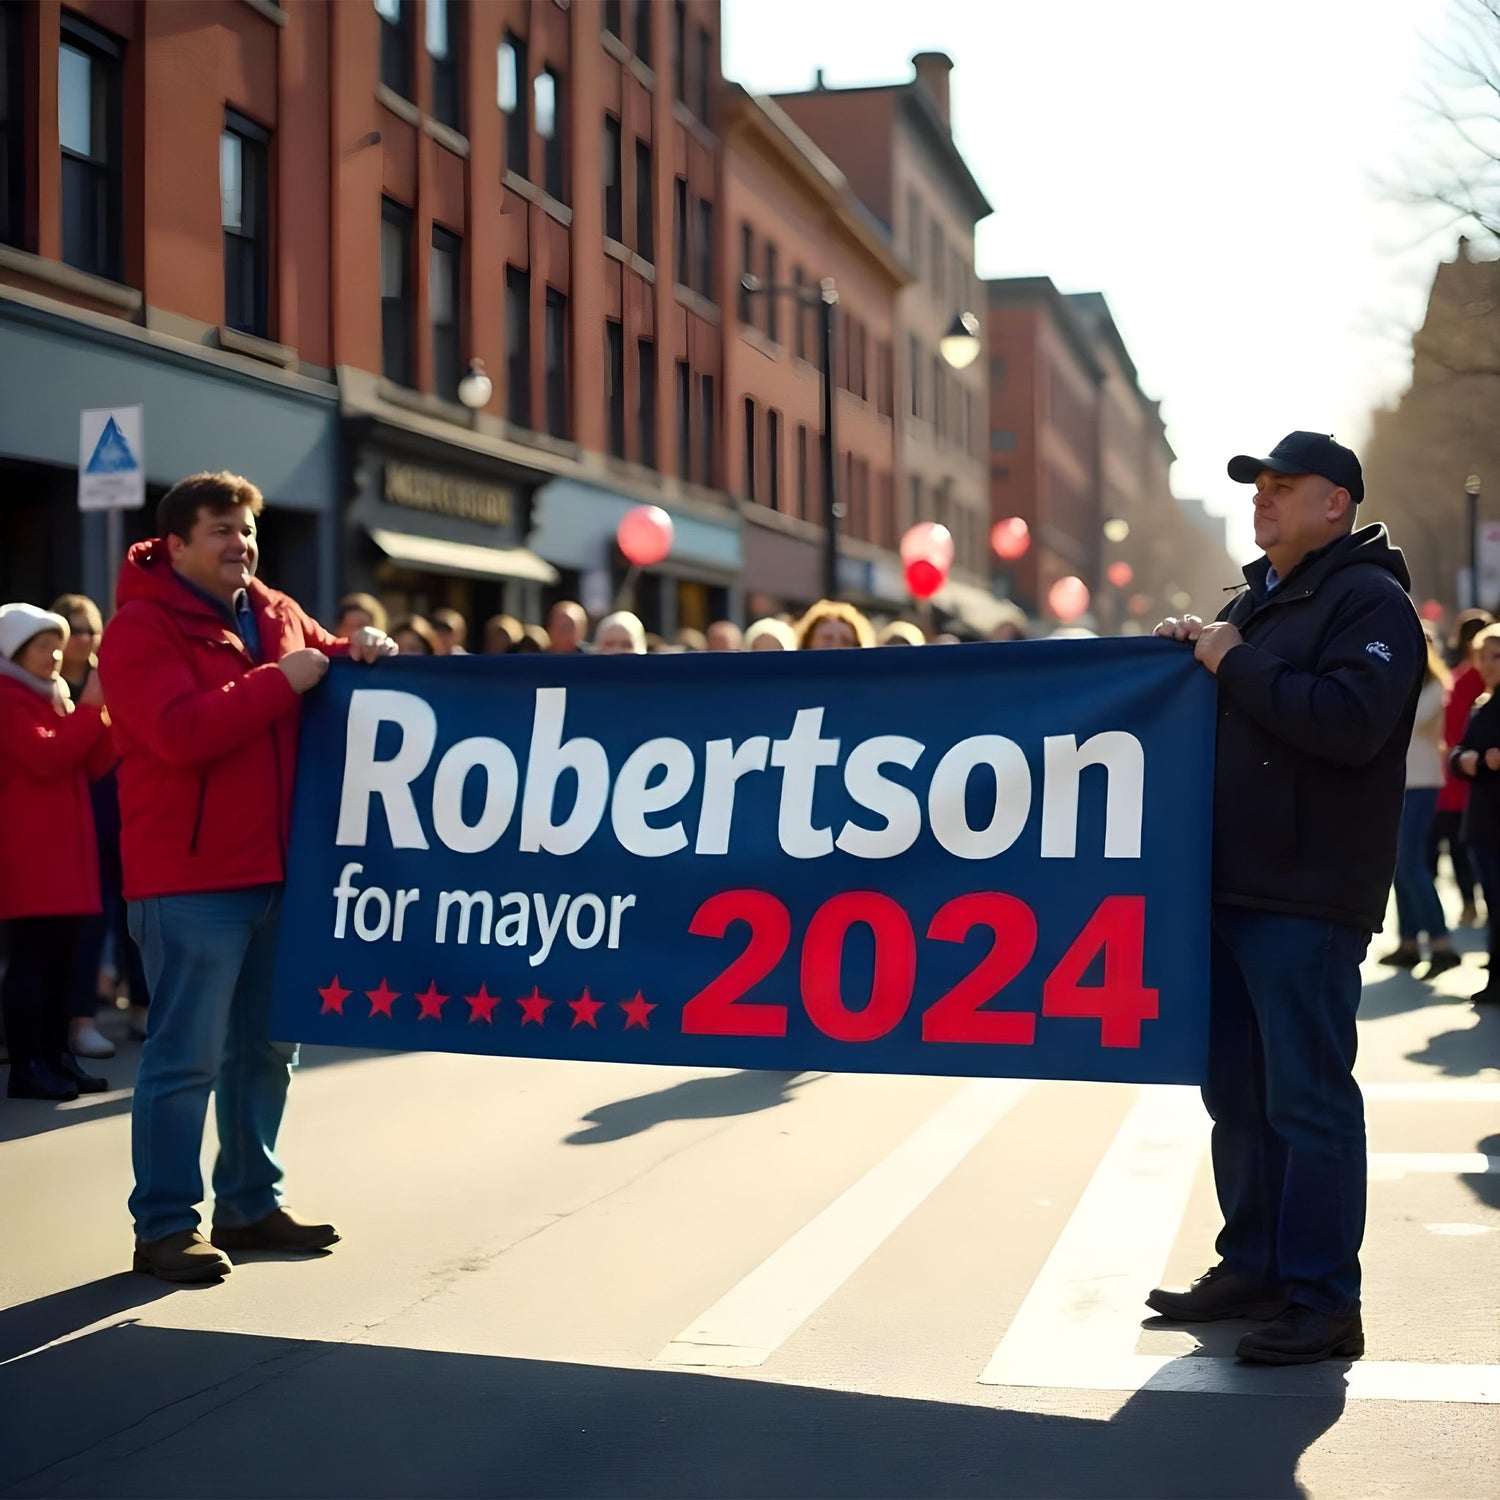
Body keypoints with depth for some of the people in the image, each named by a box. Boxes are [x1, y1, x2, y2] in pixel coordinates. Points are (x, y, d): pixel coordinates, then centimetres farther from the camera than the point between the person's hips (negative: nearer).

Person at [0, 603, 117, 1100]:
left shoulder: (53, 699, 21)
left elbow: (90, 766, 16)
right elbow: (47, 758, -20)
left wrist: (111, 714, 3)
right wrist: (90, 708, -16)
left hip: (64, 850, 9)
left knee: (63, 957, 9)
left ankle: (56, 1056, 14)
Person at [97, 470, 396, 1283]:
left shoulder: (276, 613, 12)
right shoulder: (140, 629, -9)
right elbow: (181, 734, -23)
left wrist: (361, 655, 3)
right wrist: (280, 682, -19)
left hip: (273, 869, 8)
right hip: (188, 879, -8)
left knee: (264, 1047, 14)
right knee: (185, 1056, -5)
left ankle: (250, 1204, 26)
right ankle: (164, 1226, 3)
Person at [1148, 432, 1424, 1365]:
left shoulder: (1369, 600, -7)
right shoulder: (1255, 600, 19)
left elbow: (1351, 723, -23)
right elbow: (1222, 713, 27)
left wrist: (1237, 664, -16)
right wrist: (1189, 653, 6)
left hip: (1308, 900, -9)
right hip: (1231, 888, 9)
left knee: (1308, 1098, -6)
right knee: (1237, 1092, 13)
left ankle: (1325, 1304, 0)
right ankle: (1254, 1268, 23)